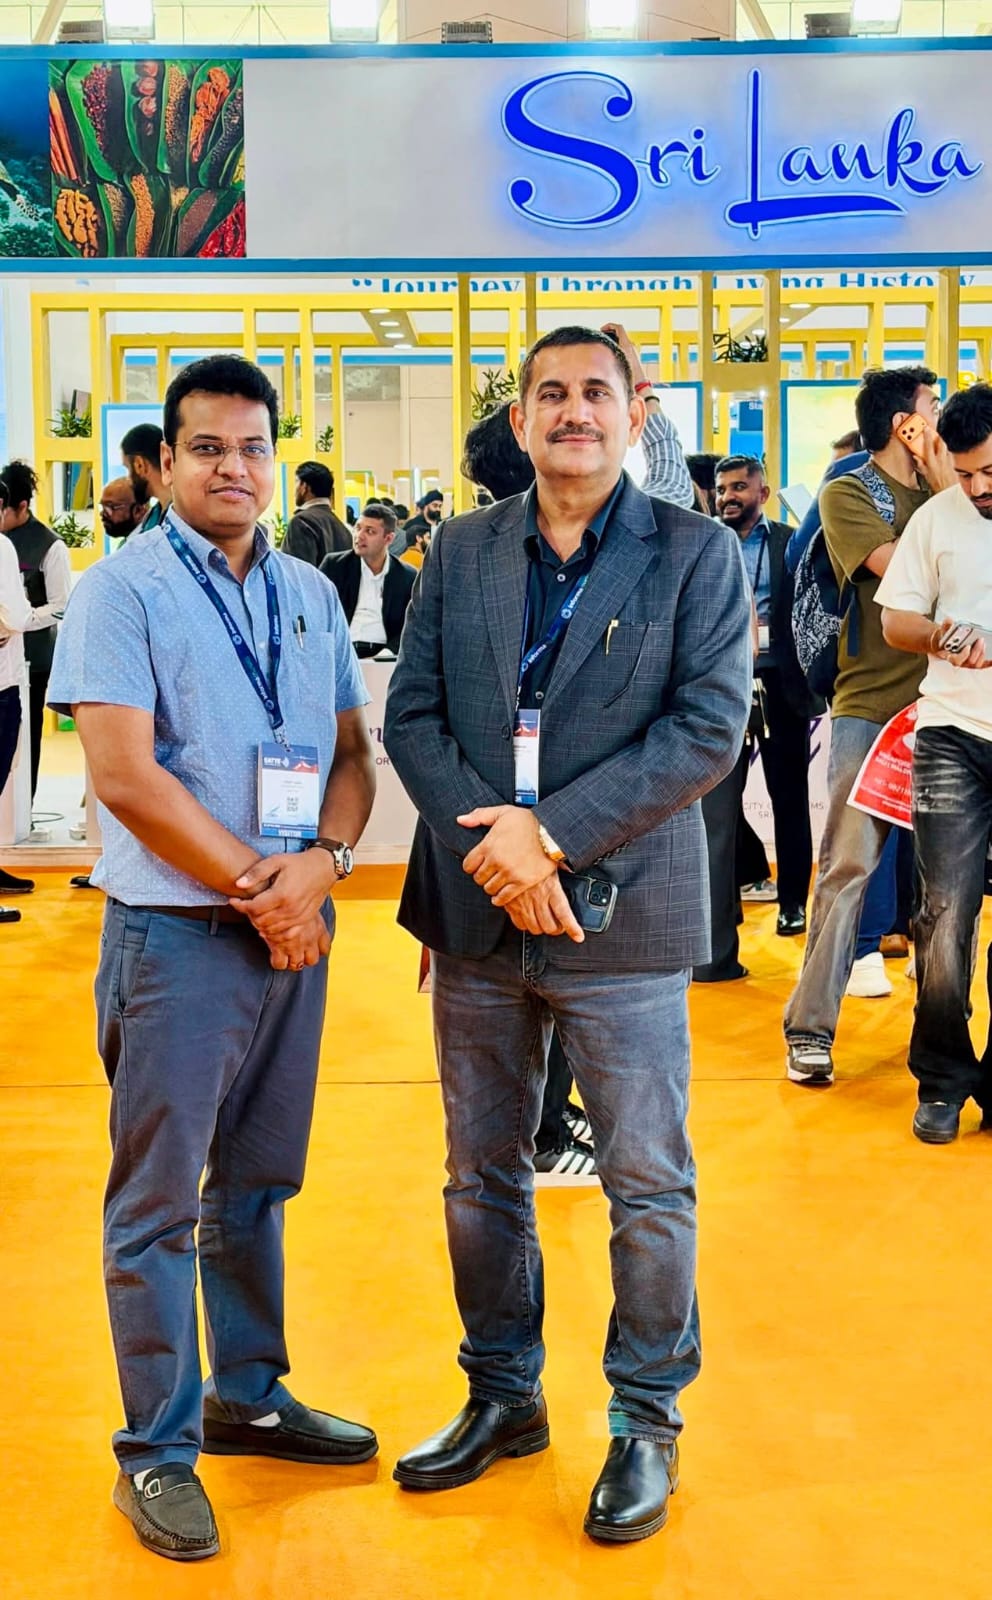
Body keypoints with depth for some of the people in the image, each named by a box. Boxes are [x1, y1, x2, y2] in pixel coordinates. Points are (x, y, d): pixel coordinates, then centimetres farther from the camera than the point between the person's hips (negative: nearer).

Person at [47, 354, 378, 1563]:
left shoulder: (309, 594, 10)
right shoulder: (120, 591, -7)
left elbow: (351, 751, 10)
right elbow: (126, 776, -15)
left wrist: (321, 862, -10)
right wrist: (255, 886, -13)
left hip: (294, 928, 5)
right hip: (176, 932, -5)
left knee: (258, 1183, 16)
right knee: (159, 1200, 3)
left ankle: (249, 1396, 31)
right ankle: (157, 1449, 14)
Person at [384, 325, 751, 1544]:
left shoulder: (696, 553, -2)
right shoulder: (460, 552, 7)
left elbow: (710, 727, -11)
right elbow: (410, 712, 2)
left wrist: (552, 831, -18)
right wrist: (490, 846, -13)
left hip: (619, 914, -3)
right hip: (476, 912, 4)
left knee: (648, 1187, 4)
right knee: (482, 1173, 14)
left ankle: (648, 1419, 22)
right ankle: (503, 1398, 32)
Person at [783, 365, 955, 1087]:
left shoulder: (943, 489, 15)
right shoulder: (847, 494, -1)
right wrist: (944, 496, -4)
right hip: (871, 703, -5)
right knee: (848, 865, -6)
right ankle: (811, 1029, 0)